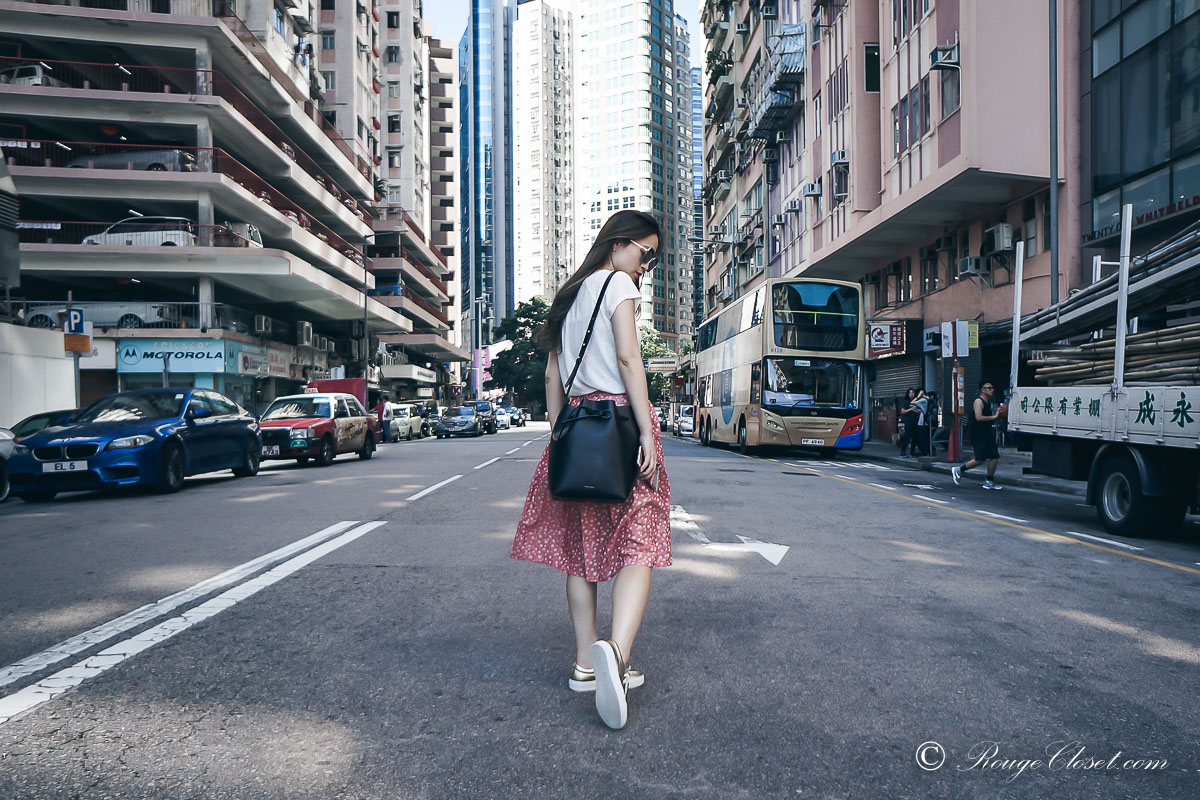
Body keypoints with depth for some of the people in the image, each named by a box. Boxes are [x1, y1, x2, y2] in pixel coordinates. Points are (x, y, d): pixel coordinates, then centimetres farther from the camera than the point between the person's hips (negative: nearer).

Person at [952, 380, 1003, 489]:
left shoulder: (988, 402, 16)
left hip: (987, 434, 9)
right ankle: (958, 470, 8)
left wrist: (997, 415, 11)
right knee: (980, 459, -9)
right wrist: (994, 417, -21)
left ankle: (989, 482, 13)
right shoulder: (978, 401, -12)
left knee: (994, 457, 4)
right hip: (978, 435, -9)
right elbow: (978, 418, -25)